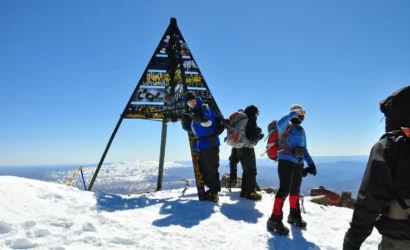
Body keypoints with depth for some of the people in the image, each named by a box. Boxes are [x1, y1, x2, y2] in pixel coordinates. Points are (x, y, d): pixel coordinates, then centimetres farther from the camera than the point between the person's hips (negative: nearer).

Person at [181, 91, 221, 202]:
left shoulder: (204, 108, -5)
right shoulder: (190, 112, 17)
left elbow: (207, 122, -21)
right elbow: (188, 128, 17)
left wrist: (194, 116, -25)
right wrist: (185, 121, -2)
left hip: (210, 143, -8)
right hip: (199, 145, 8)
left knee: (211, 168, -7)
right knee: (203, 169, 11)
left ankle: (214, 192, -1)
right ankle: (212, 188, 21)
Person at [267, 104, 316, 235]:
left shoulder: (301, 130, 20)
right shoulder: (286, 126, -2)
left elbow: (304, 149, 24)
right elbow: (279, 124, -29)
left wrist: (311, 163, 16)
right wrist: (293, 114, -28)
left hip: (298, 163, 8)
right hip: (286, 161, -8)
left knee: (295, 190, 15)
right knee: (285, 189, -14)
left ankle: (294, 215, 30)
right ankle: (275, 220, -11)